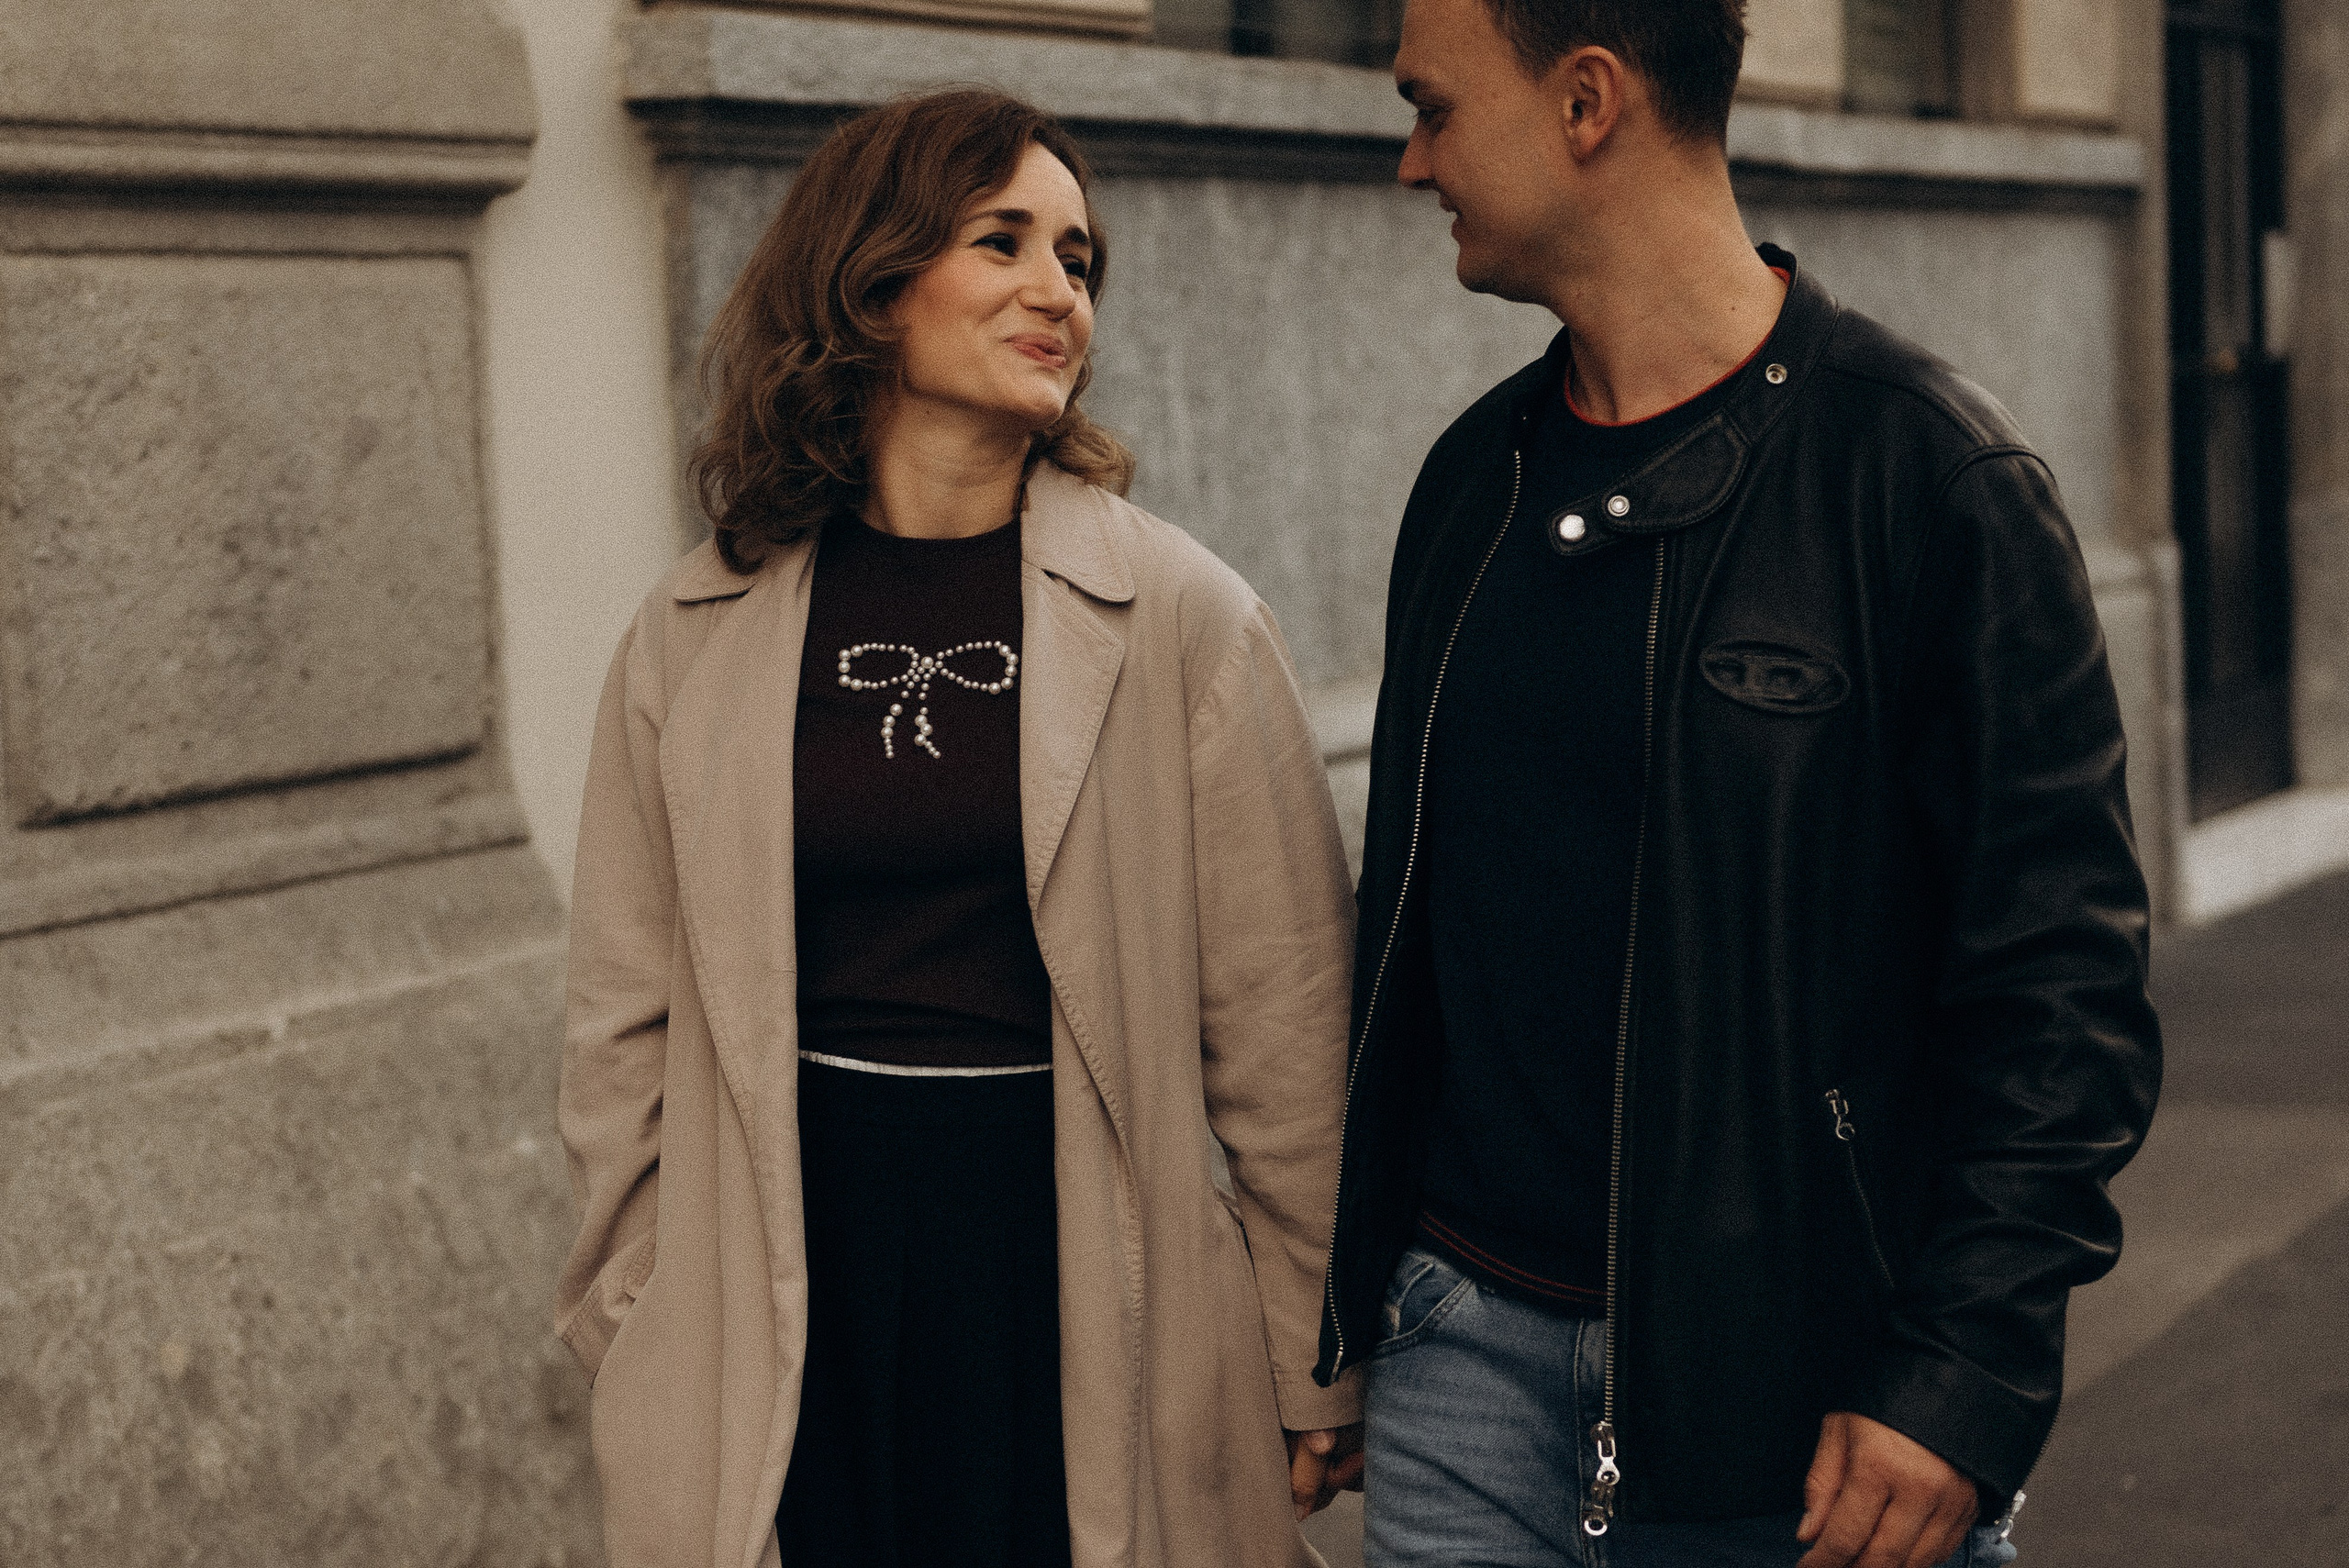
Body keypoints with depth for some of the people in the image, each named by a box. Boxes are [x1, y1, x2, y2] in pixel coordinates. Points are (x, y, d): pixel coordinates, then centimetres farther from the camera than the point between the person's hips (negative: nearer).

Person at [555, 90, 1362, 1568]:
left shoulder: (1184, 617, -4)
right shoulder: (695, 640, 2)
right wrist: (641, 1336, 7)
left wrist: (1314, 1377, -1)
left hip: (1085, 1282, -1)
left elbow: (1285, 1020, -2)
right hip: (798, 1295, 2)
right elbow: (628, 1025, 8)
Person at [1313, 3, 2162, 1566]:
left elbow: (2064, 971, -11)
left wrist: (1966, 1378, -17)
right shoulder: (1478, 473, 8)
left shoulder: (1928, 470, -10)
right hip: (1471, 1346, 5)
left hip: (1794, 1390, -5)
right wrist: (1352, 1305, 13)